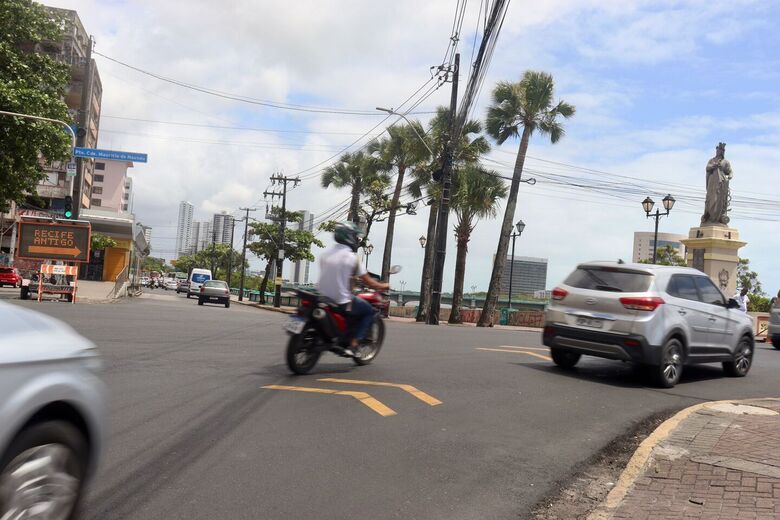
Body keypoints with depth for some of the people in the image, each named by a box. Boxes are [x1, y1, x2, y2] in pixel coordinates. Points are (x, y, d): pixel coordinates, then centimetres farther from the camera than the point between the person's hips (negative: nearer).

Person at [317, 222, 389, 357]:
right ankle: (353, 346, 4)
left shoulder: (325, 253, 4)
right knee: (369, 311, 15)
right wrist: (383, 286, 13)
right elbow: (369, 283, -7)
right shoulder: (352, 257, -12)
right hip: (342, 302, -7)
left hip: (323, 296, 7)